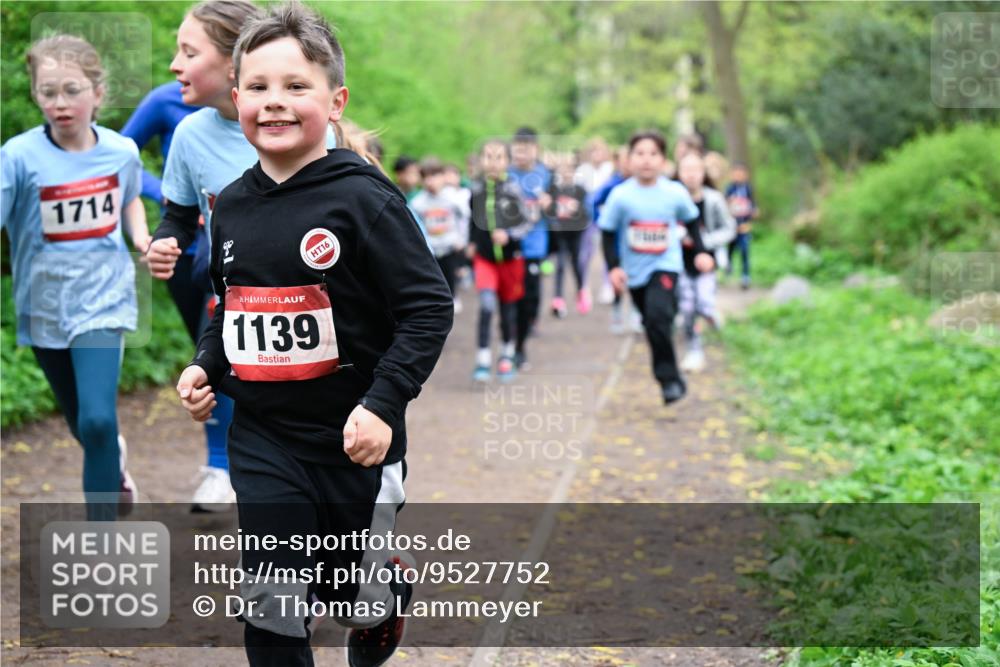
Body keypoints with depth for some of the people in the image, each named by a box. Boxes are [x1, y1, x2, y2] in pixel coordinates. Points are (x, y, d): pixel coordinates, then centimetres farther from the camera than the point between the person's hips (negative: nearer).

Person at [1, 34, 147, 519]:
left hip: (102, 300, -1)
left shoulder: (121, 151, -6)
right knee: (82, 425, 18)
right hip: (44, 307, 1)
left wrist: (141, 237, -2)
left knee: (97, 420, -17)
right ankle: (115, 462, 55)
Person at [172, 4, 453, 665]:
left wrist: (383, 402, -21)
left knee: (353, 596, 15)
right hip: (262, 443, 4)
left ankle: (392, 592, 51)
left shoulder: (364, 199, -14)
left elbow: (429, 307, -14)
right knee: (271, 610, 0)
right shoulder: (232, 205, 5)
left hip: (353, 441, -4)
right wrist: (207, 367, 3)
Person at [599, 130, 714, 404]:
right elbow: (607, 233, -3)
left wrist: (700, 252, 3)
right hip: (634, 271, 2)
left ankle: (669, 378, -14)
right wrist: (614, 267, -11)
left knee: (658, 315, -24)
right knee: (652, 322, 13)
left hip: (665, 266, -2)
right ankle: (671, 380, 33)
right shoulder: (621, 196, -11)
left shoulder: (676, 193, -9)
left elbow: (691, 222, 10)